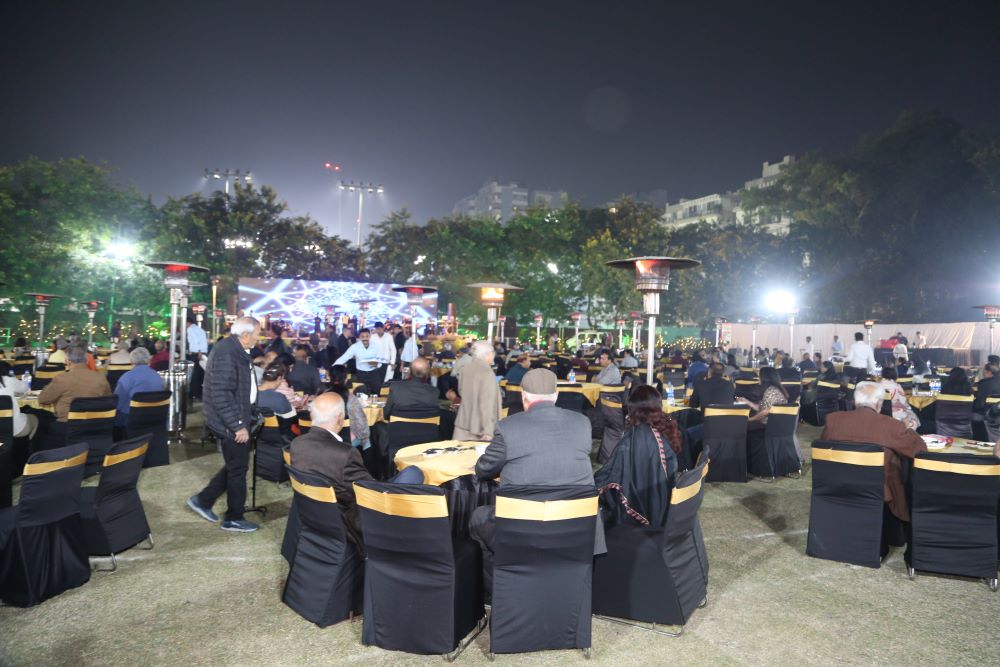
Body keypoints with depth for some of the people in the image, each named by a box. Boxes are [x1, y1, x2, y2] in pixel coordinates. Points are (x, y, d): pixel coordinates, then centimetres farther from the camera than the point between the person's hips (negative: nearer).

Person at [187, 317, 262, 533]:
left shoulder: (236, 350, 9)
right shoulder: (227, 353, -23)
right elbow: (221, 394, -27)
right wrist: (237, 425, -24)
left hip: (237, 419, 10)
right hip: (231, 423, -10)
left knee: (235, 466, 19)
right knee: (238, 469, 4)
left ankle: (202, 500, 31)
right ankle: (234, 518, 19)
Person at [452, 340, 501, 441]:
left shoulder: (466, 368, 3)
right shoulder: (487, 372, -19)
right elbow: (486, 403, -22)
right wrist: (487, 430, -20)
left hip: (463, 424, 7)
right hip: (479, 428, -7)